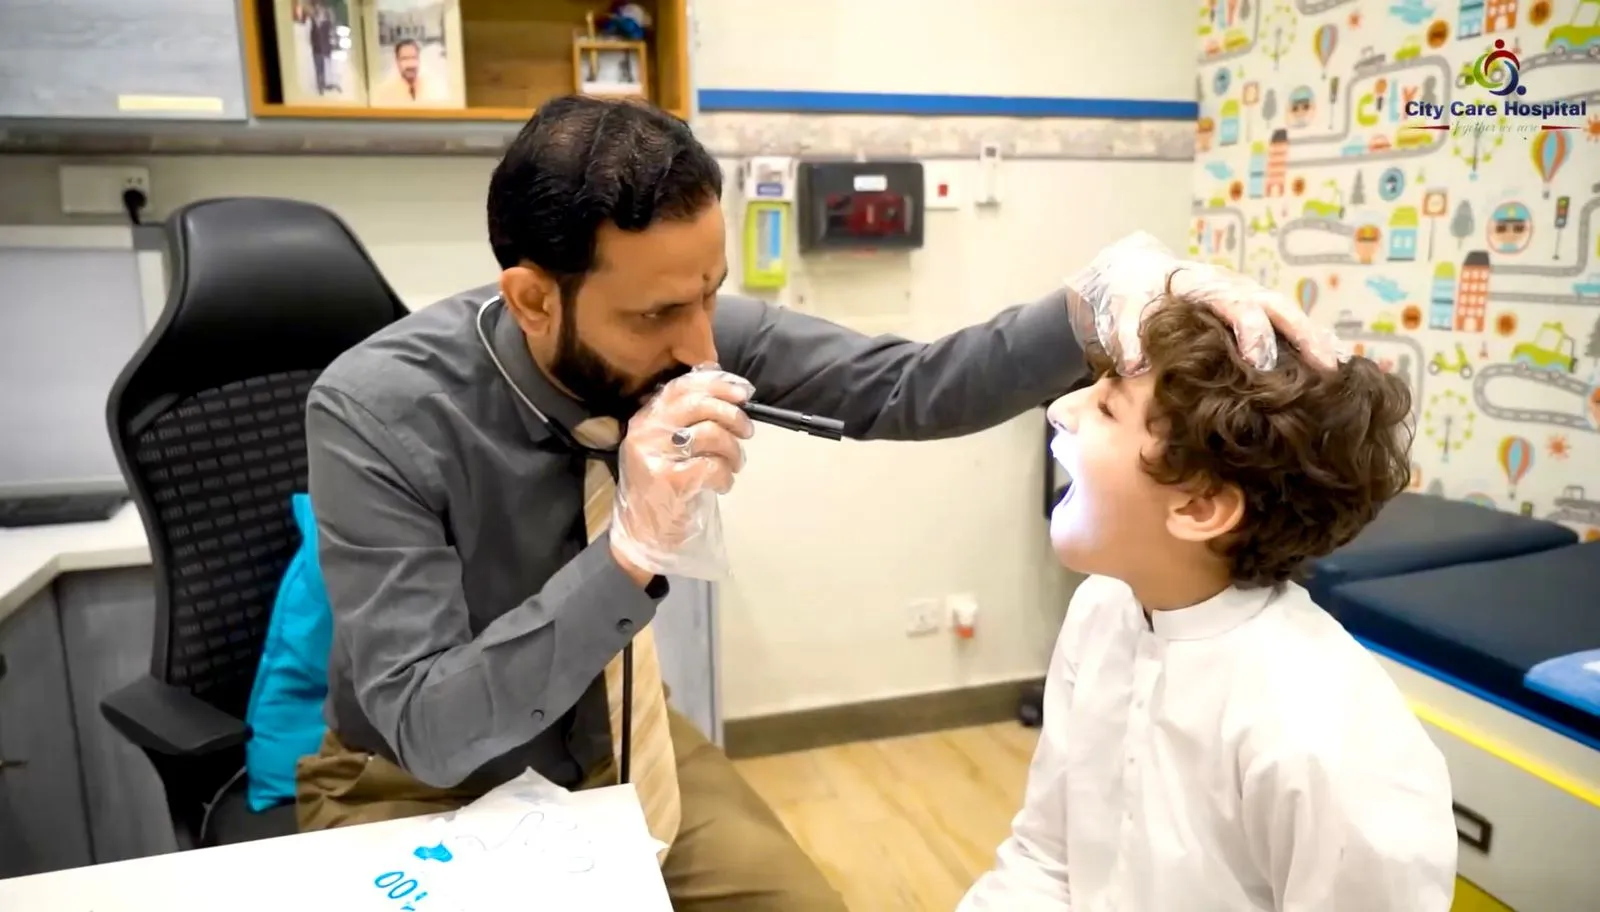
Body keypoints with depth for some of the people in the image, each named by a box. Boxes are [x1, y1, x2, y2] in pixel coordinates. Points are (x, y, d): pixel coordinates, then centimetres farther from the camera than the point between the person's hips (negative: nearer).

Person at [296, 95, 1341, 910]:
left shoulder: (689, 331, -19)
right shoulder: (378, 411, -29)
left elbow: (907, 388, -19)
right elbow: (433, 731, -31)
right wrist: (631, 546, -44)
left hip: (617, 743, 3)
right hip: (425, 783, -2)